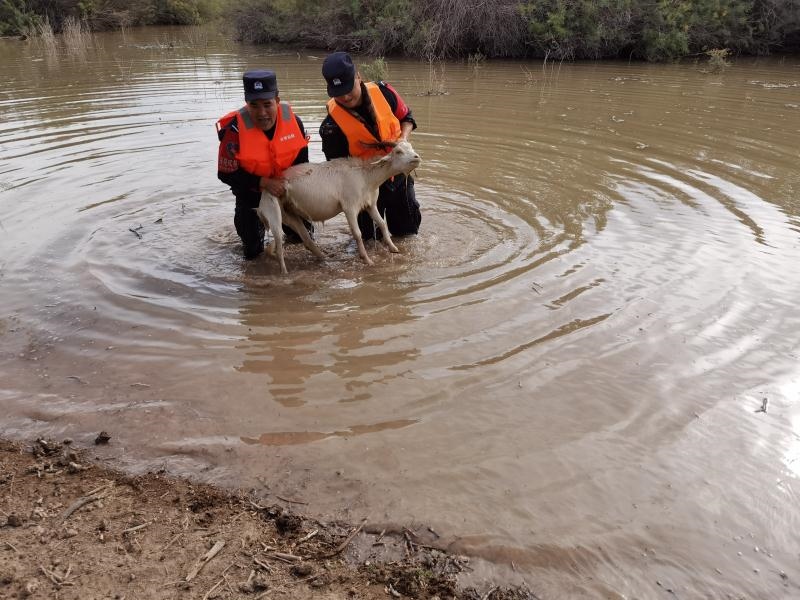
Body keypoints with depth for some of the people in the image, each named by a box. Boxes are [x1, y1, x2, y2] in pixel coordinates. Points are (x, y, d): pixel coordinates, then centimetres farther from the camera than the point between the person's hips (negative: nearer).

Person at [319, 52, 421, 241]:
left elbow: (406, 117, 2)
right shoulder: (332, 125, -22)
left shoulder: (382, 92, -15)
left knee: (409, 226, 17)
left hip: (399, 173, 3)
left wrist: (403, 138, -17)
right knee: (371, 238, 8)